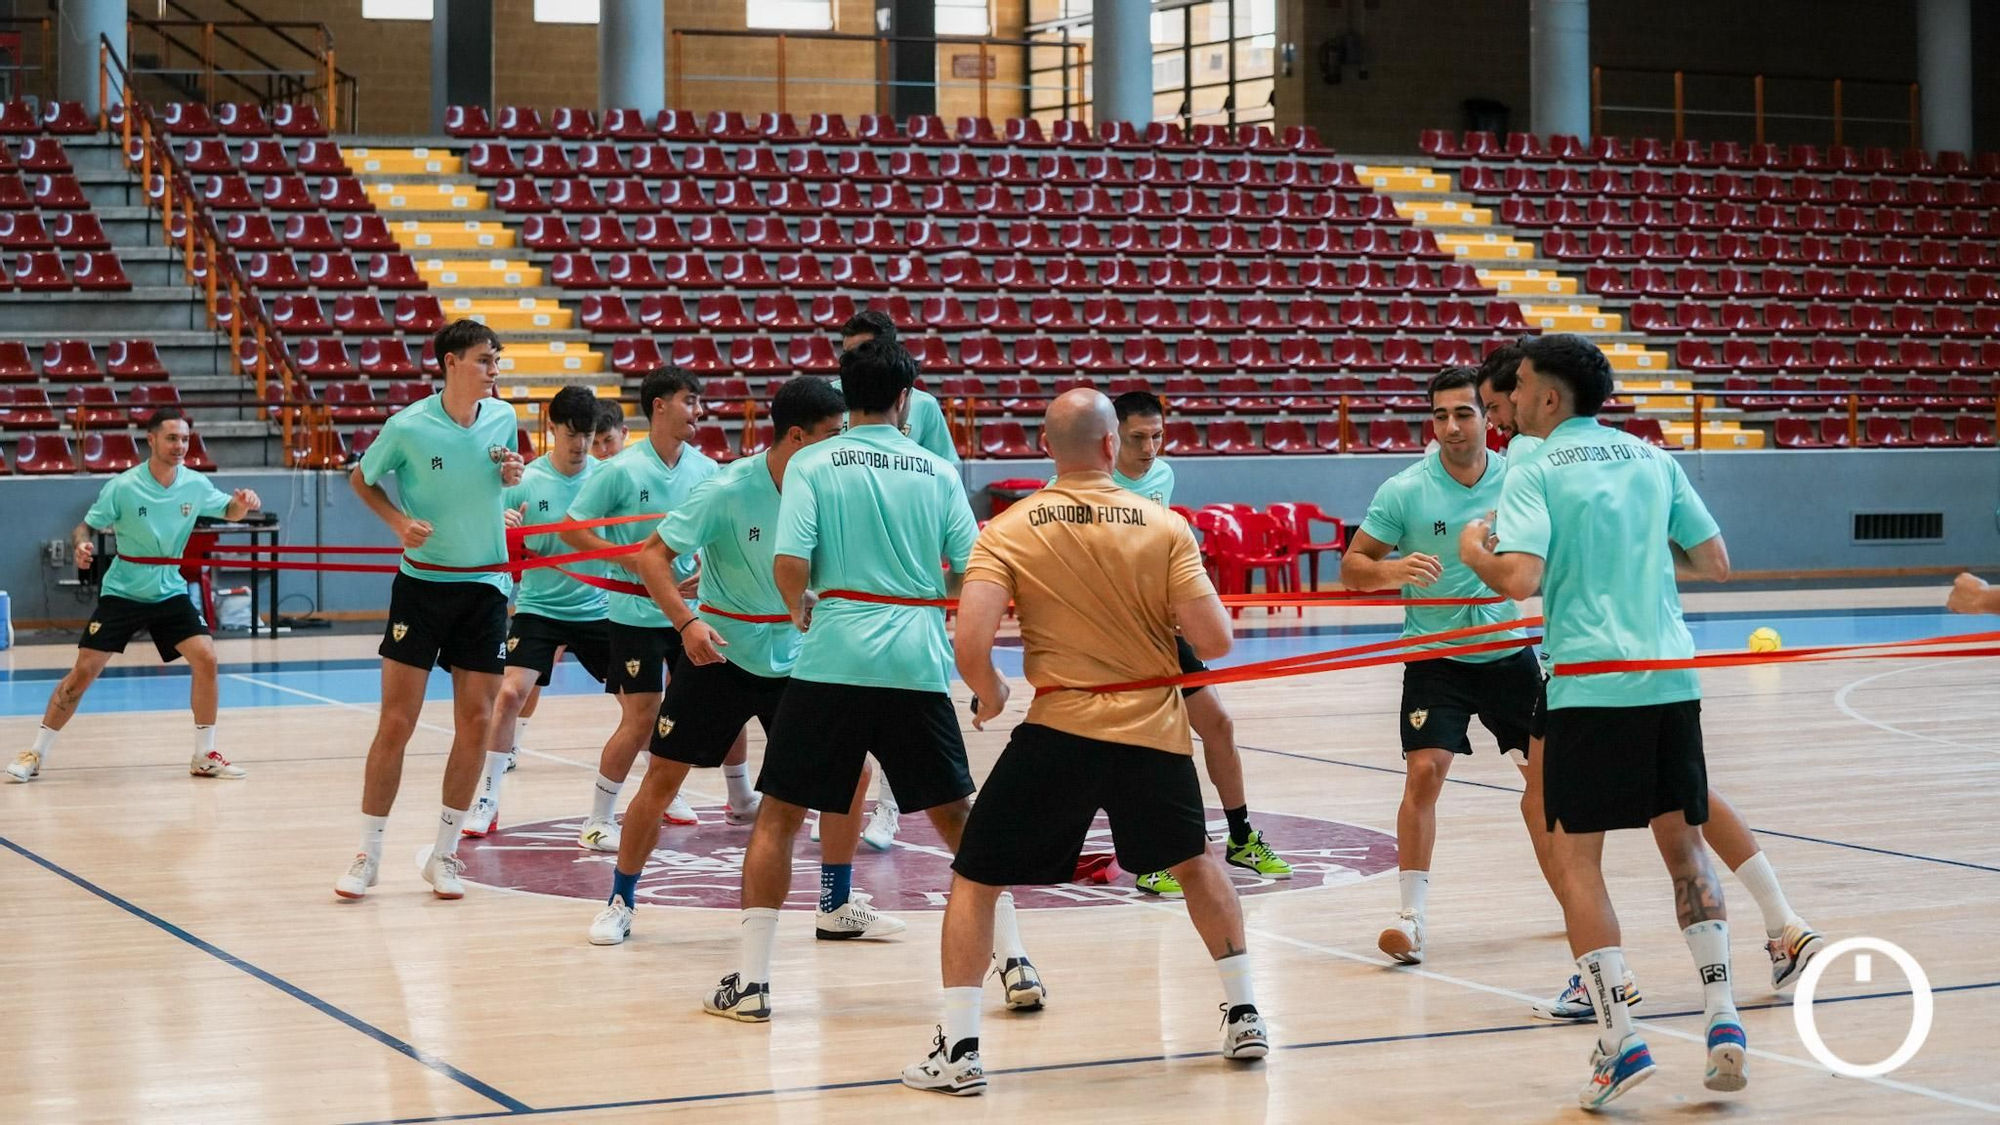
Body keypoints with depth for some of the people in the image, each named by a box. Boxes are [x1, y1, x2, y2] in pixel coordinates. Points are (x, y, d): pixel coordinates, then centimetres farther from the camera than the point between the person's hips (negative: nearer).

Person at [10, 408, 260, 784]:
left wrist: (242, 503, -12)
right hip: (121, 593, -3)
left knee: (205, 657, -15)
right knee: (84, 671, -6)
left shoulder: (195, 484, -5)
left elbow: (227, 510, 11)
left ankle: (205, 755, -2)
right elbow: (85, 527, -7)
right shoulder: (122, 487, -14)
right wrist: (81, 545, -30)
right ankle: (36, 753, 8)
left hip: (171, 591, 3)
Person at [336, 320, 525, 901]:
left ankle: (444, 854, 14)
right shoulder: (407, 427, -11)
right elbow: (362, 479, 5)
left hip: (485, 585, 3)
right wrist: (400, 522, -11)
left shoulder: (503, 417, -1)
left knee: (475, 726, 2)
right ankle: (368, 854, 8)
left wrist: (512, 476, -6)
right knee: (396, 724, -4)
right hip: (422, 582, -3)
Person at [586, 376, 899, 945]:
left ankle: (838, 907, 13)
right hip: (718, 655, -4)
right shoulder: (728, 491, -20)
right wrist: (687, 623, -30)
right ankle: (620, 903, 17)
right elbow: (651, 555, -17)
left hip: (795, 659, 4)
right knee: (663, 777, -2)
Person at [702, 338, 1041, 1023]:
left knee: (779, 815, 8)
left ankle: (751, 982, 4)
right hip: (917, 664, 2)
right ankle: (1016, 964, 13)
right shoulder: (937, 472, 6)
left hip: (831, 661, -2)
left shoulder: (812, 465, 0)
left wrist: (798, 609, 10)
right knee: (960, 818, 14)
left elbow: (789, 564, -10)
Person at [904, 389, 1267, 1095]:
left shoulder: (1009, 530, -4)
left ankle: (958, 1050, 1)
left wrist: (989, 693, 6)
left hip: (1060, 727, -2)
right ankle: (1244, 1017, 32)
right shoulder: (1166, 526, -3)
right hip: (1155, 727, 2)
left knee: (974, 880, 10)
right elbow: (1214, 642, -6)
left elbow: (969, 643, -14)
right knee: (1195, 862, 28)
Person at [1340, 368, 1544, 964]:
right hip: (1435, 657, -3)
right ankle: (1411, 915, -10)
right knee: (1424, 772, -16)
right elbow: (1352, 566, -8)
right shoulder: (1405, 490, -11)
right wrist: (1394, 569, -27)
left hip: (1508, 651, 3)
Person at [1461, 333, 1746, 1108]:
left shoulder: (1535, 472, -3)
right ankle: (1722, 1020, 8)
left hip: (1591, 685, -5)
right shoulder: (1651, 460, 12)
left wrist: (1475, 553, 4)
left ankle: (1620, 1041, -6)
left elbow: (1521, 578, -16)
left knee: (1575, 860, 3)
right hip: (1670, 678, 5)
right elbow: (1715, 562, 14)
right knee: (1684, 846, 16)